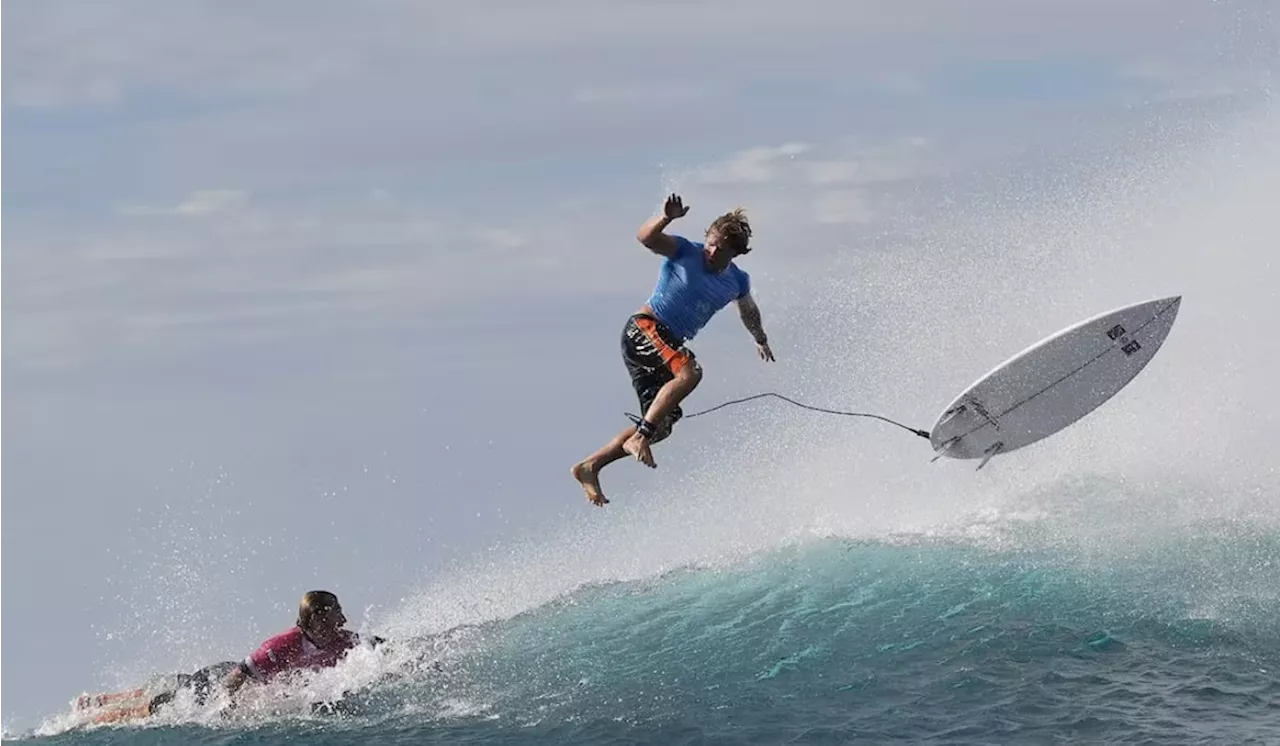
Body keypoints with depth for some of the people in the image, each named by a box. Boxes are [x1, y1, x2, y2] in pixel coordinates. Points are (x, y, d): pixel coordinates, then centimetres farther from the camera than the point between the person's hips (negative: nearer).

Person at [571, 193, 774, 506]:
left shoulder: (736, 281, 10)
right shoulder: (686, 252, -8)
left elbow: (748, 310, 32)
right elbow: (646, 237, -23)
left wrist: (760, 339, 48)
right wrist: (666, 218, -43)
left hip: (669, 343, 7)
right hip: (644, 328, -7)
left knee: (663, 423, 0)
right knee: (689, 371, -33)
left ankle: (589, 466, 3)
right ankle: (640, 437, -32)